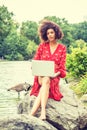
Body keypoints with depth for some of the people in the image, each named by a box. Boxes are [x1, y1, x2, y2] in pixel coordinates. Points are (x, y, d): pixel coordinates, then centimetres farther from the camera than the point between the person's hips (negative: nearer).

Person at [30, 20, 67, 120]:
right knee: (45, 81, -35)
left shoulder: (62, 48, 7)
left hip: (54, 77, -1)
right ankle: (43, 111, -48)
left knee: (46, 80, -36)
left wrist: (55, 74, -17)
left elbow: (62, 67, 4)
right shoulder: (42, 45, 9)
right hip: (41, 76, 1)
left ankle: (32, 114, -46)